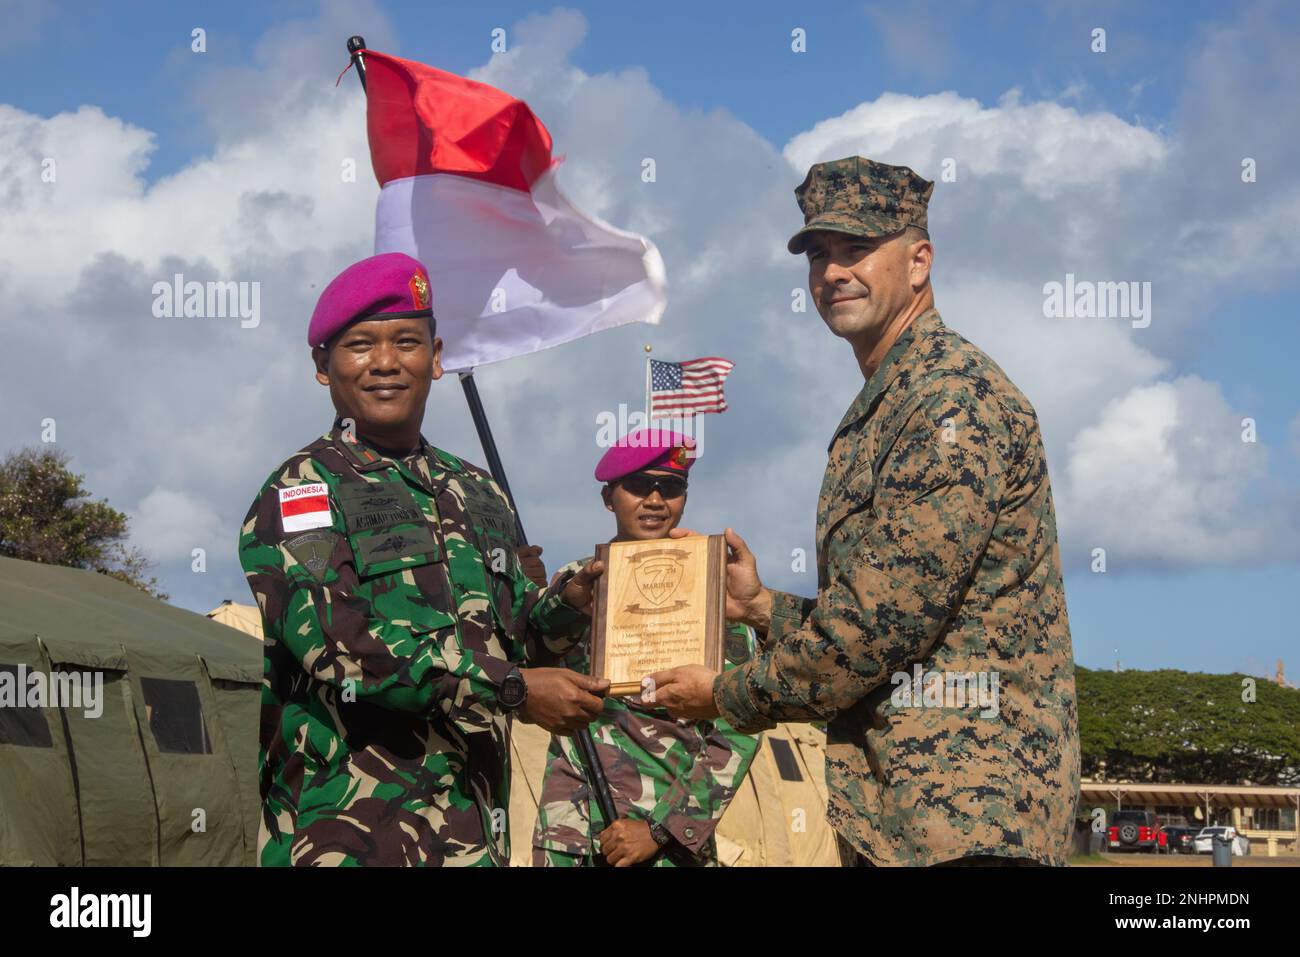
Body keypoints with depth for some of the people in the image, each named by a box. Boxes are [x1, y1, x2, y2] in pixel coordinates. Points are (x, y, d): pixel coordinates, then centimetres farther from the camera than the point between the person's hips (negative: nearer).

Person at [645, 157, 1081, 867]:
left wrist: (730, 695, -9)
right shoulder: (874, 414, 20)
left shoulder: (956, 397, -13)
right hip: (889, 809, 10)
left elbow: (888, 613, -20)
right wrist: (761, 606, 10)